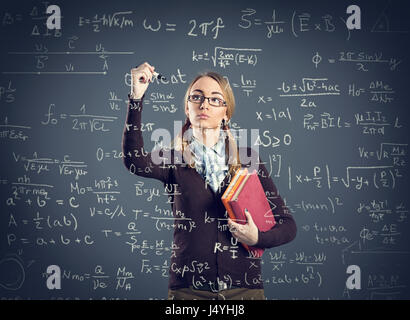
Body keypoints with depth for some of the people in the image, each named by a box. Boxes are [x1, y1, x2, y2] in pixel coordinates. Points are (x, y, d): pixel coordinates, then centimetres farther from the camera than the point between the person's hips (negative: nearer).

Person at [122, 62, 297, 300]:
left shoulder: (248, 160, 6)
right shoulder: (174, 160, 2)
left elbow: (288, 225, 7)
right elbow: (135, 161, -21)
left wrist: (258, 238, -12)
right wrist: (136, 98, -27)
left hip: (244, 287, 1)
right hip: (188, 287, -1)